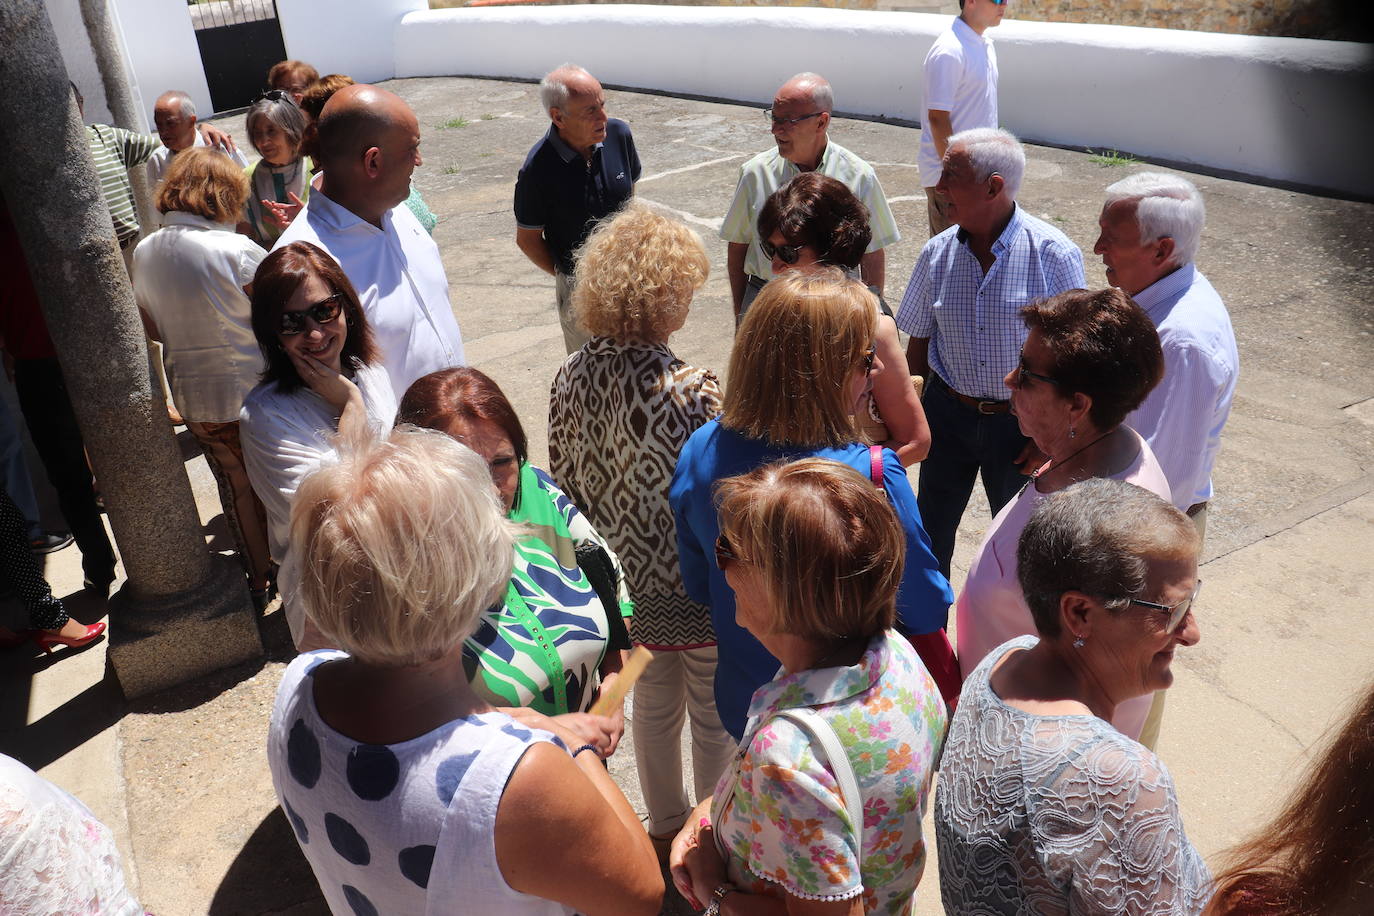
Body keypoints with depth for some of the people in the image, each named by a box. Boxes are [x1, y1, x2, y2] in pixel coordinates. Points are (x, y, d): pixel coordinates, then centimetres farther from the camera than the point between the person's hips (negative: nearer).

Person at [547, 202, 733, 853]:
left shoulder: (571, 376, -9)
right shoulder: (685, 392, -30)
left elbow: (563, 478, 1)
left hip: (625, 578, 7)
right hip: (695, 590, -6)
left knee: (653, 703, 27)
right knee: (713, 717, 18)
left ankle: (665, 824, 49)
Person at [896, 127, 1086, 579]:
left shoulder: (1054, 253, -16)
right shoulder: (938, 252, -5)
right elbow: (918, 343, 5)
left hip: (1020, 422, -3)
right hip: (948, 414, 3)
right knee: (930, 530, 15)